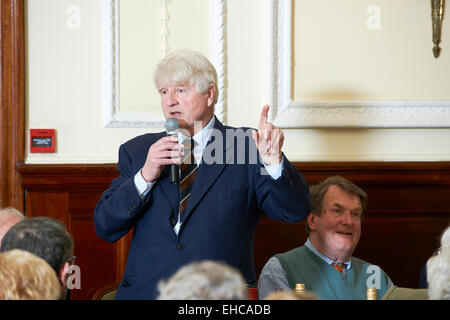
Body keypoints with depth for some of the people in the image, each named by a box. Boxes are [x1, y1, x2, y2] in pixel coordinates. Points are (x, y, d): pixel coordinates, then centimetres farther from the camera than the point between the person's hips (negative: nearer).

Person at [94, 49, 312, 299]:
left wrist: (272, 160, -18)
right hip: (146, 291, 1)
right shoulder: (136, 152, 15)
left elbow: (296, 211, -2)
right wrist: (145, 176, -6)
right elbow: (105, 228, 7)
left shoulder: (245, 146, 8)